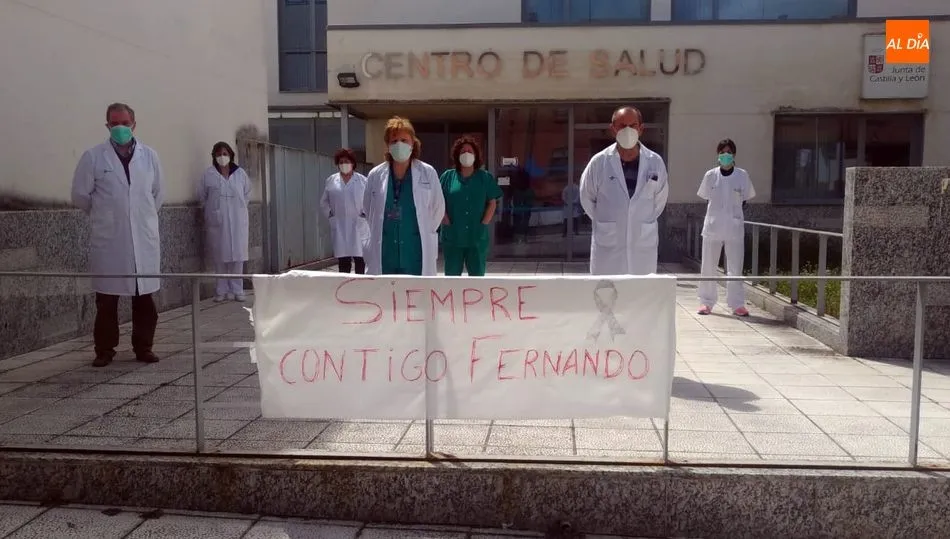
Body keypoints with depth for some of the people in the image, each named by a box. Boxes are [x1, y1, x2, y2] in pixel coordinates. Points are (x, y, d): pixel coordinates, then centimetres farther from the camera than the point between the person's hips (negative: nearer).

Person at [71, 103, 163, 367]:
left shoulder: (149, 156, 5)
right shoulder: (93, 157, -1)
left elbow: (157, 194, 15)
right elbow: (80, 196, 3)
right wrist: (103, 215, 11)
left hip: (144, 238, 2)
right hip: (108, 240, -2)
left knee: (144, 297, 5)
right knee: (106, 299, 4)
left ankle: (143, 347, 17)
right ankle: (104, 350, 15)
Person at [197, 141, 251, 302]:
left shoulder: (240, 173, 4)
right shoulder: (208, 175, 0)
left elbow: (247, 193, 17)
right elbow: (202, 197, 8)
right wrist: (213, 209, 8)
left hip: (237, 221, 1)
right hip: (217, 222, -1)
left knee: (237, 256, 1)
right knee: (220, 257, 1)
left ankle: (237, 289, 9)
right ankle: (222, 290, 9)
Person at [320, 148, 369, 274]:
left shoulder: (362, 180, 2)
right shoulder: (331, 181, 9)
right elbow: (324, 202, 16)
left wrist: (365, 214, -7)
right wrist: (329, 214, 5)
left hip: (358, 226, -2)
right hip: (339, 228, 2)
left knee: (360, 259, -1)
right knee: (343, 260, 3)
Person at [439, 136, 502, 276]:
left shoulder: (485, 177, 6)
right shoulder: (448, 176, 5)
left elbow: (492, 203, 4)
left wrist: (483, 224, -6)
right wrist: (447, 223, -8)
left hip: (477, 236, 0)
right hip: (453, 237, 0)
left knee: (477, 273, 7)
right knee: (452, 273, 6)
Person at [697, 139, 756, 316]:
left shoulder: (742, 175, -1)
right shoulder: (710, 175, 0)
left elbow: (746, 198, 10)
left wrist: (734, 212, 6)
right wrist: (718, 211, 9)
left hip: (734, 228, -1)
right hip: (712, 227, 1)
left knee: (735, 268, 2)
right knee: (708, 268, 6)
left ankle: (737, 304, 10)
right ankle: (706, 302, 16)